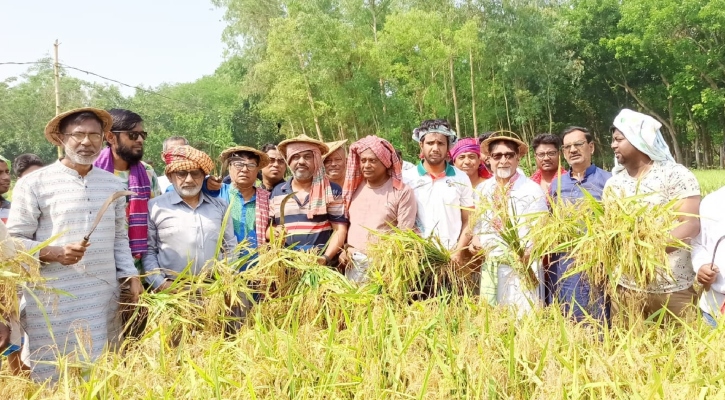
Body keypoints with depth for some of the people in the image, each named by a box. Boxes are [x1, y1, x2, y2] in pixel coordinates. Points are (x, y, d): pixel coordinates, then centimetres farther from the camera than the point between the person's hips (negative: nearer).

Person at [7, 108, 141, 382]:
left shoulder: (113, 184, 9)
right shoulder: (34, 184, -5)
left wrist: (129, 274, 6)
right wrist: (52, 253, -19)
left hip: (105, 298, 4)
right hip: (54, 301, -4)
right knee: (55, 378, 3)